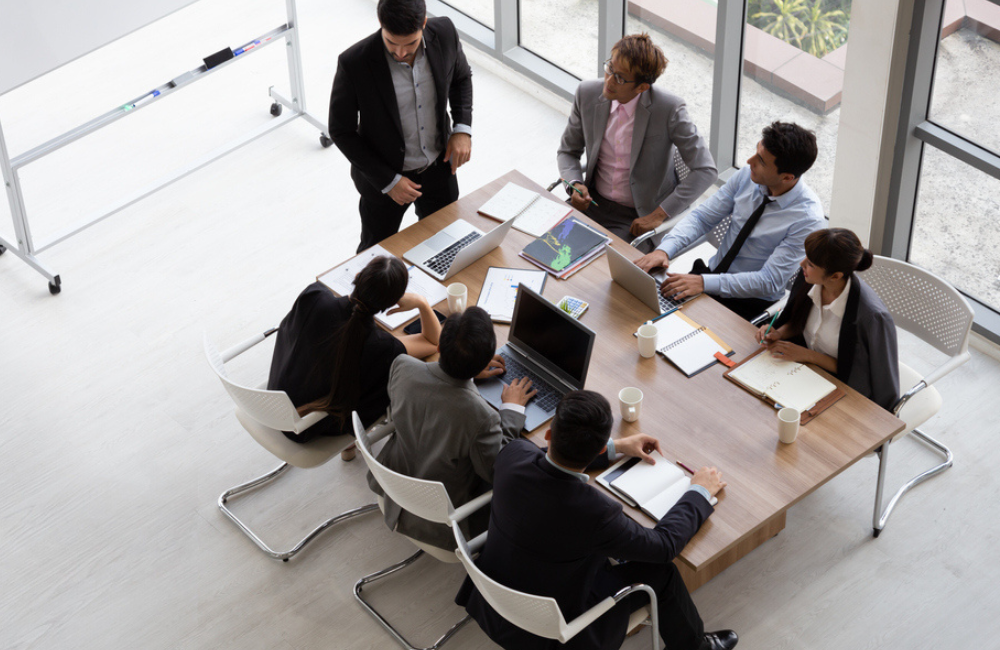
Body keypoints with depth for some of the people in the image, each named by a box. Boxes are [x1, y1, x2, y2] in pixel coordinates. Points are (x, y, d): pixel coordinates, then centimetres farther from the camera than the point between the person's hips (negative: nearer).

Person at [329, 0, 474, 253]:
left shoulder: (444, 33, -19)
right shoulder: (354, 63, -30)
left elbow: (461, 77, 4)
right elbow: (341, 132, -17)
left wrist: (462, 128, -11)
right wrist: (387, 181, -19)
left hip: (439, 167, 3)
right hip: (384, 176, -3)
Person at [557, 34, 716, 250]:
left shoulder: (669, 109, -18)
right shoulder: (588, 93, -5)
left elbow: (706, 170, -17)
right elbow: (568, 151, 11)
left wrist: (660, 214, -21)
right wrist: (575, 185, -11)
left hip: (639, 217, -4)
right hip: (593, 202, 5)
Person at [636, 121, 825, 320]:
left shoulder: (807, 218, -22)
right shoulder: (747, 176, -7)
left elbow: (770, 282, -24)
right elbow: (702, 217, -1)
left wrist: (704, 282, -32)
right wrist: (664, 250, -20)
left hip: (751, 301, -5)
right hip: (712, 271, 5)